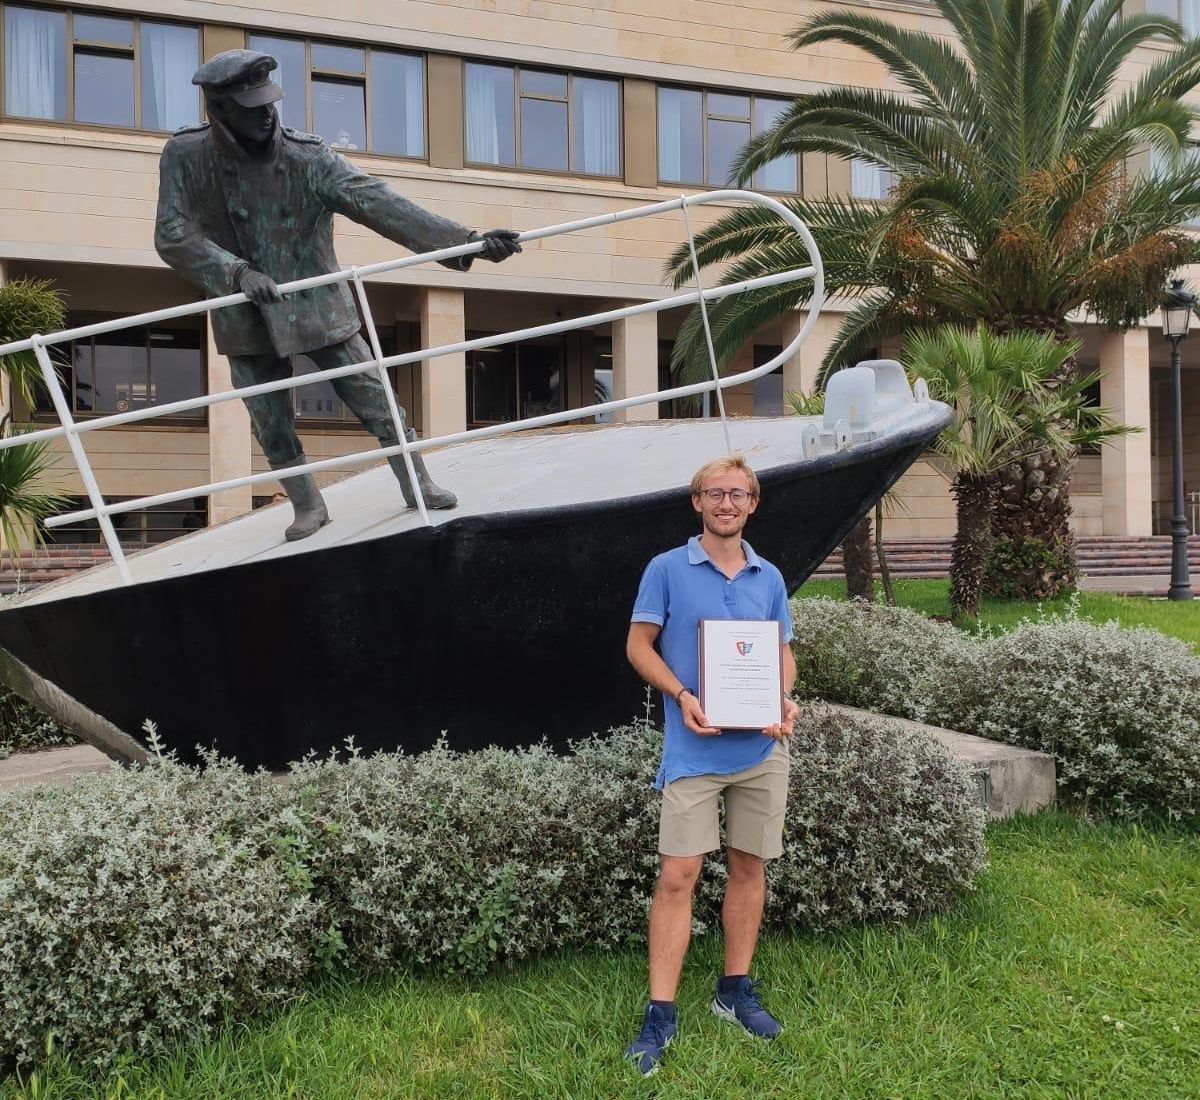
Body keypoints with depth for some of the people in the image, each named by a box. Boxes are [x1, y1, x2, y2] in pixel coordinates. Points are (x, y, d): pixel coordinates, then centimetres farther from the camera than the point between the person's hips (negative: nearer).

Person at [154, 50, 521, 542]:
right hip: (248, 320, 1)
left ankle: (418, 485, 21)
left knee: (377, 404, 2)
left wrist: (468, 240, -37)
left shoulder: (309, 158, -15)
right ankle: (308, 506, 30)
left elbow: (379, 205, -25)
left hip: (318, 307, -1)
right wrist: (236, 272, -28)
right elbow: (173, 235, -12)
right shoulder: (185, 157, -10)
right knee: (272, 429, 9)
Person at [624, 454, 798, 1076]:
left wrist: (785, 700, -5)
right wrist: (682, 695, -16)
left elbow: (783, 652, 15)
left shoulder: (769, 578, 10)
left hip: (761, 748, 4)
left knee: (749, 867, 12)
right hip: (694, 751, -4)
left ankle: (736, 991, 28)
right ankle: (660, 1014, 3)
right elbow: (639, 645, -1)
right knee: (677, 875, -5)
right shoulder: (667, 569, -1)